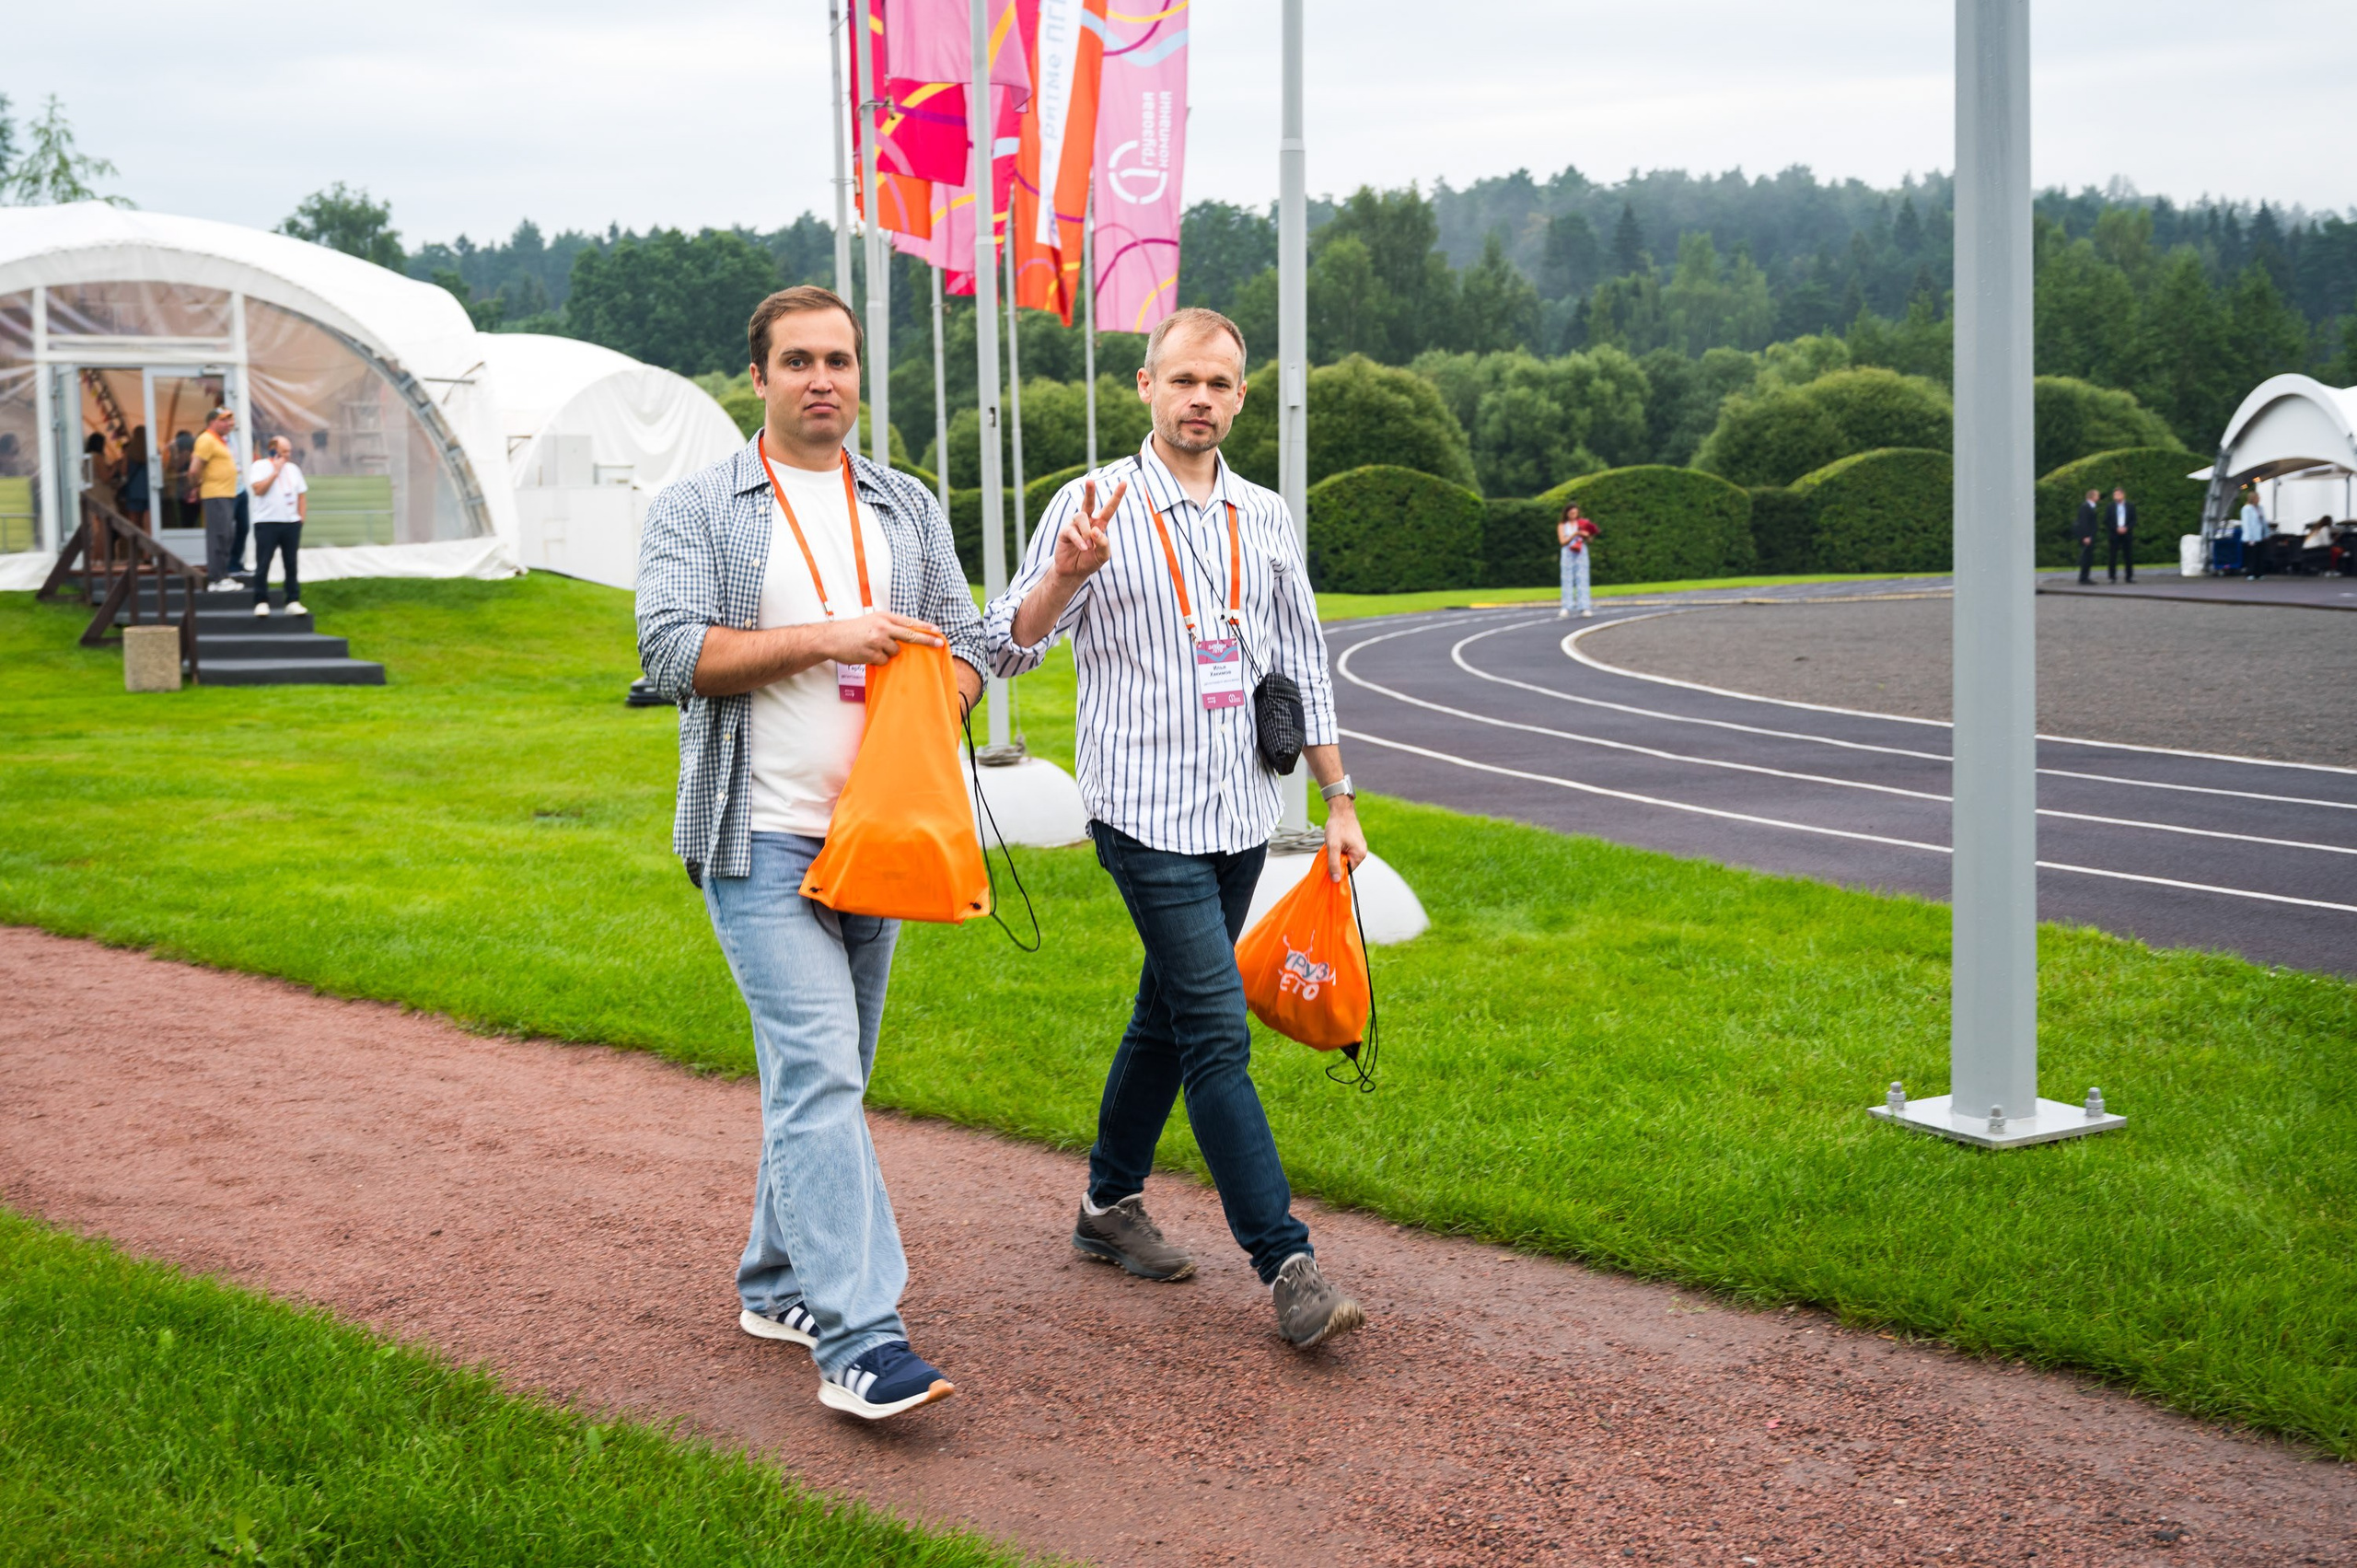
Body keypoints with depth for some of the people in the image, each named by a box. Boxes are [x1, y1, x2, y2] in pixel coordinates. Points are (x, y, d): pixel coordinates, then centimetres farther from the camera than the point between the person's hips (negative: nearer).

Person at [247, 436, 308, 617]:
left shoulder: (293, 469, 14)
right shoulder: (260, 466, -2)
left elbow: (302, 495, 16)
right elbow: (258, 489, -16)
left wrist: (301, 518, 7)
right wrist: (275, 471, -12)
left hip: (291, 523, 4)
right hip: (267, 523, -4)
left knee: (291, 565, 5)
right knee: (263, 565, -3)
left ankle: (293, 602, 9)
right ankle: (261, 602, 1)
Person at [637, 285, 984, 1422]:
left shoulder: (908, 509, 15)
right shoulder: (698, 511, 1)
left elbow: (963, 647, 12)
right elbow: (672, 649, -11)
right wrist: (825, 638, -16)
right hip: (762, 839, -5)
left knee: (825, 1075, 12)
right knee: (818, 1070, -15)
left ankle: (776, 1286, 26)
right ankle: (857, 1340, -19)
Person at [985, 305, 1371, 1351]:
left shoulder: (1264, 518, 10)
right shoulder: (1092, 508, -5)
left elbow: (1302, 667, 17)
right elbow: (1008, 649, -7)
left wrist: (1340, 800, 15)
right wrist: (1067, 573, -25)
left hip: (1241, 818, 6)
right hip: (1145, 817, -5)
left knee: (1167, 1015, 15)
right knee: (1218, 1036, -9)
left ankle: (1110, 1206, 30)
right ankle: (1287, 1265, -8)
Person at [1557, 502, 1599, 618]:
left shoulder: (1582, 523, 7)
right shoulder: (1562, 525, 5)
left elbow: (1589, 539, 7)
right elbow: (1562, 541, -6)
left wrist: (1587, 535, -16)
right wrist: (1575, 534, -16)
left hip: (1581, 553, 0)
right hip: (1568, 553, 0)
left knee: (1582, 579, -5)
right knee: (1567, 580, 1)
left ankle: (1584, 607, -8)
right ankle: (1566, 608, 3)